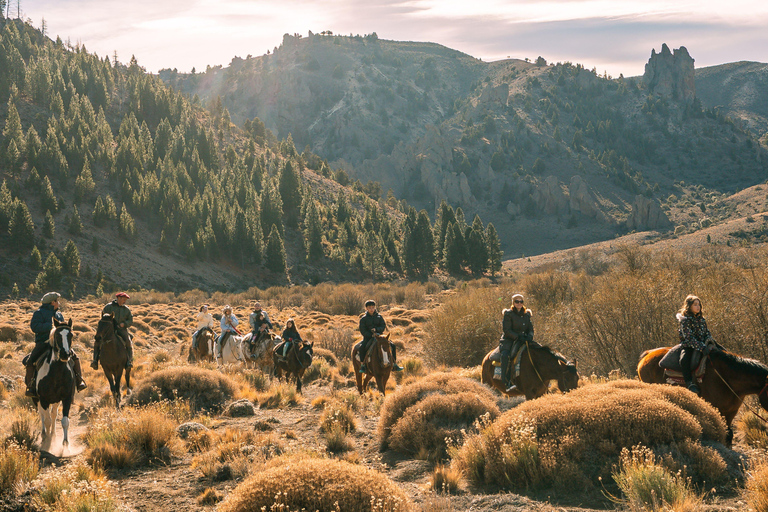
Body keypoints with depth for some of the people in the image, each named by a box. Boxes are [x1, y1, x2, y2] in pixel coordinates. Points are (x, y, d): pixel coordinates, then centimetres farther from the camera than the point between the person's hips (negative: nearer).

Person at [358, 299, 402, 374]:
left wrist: (376, 329, -19)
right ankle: (363, 365, -19)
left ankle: (394, 365, 0)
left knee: (393, 346, -10)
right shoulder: (363, 318, 0)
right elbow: (362, 331, -5)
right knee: (362, 347, -33)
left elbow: (383, 327, 1)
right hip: (368, 337, -3)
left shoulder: (379, 317, 7)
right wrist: (371, 335, -19)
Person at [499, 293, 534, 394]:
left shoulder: (527, 314, 14)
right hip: (509, 339, -4)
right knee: (505, 355, -33)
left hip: (522, 339, 4)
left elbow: (530, 329, 16)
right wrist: (517, 336, -19)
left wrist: (530, 336, -7)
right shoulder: (508, 314, -1)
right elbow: (506, 330, -8)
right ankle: (508, 383, -35)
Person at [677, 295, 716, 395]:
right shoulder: (684, 320, -9)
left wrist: (709, 341, -7)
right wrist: (701, 347, -27)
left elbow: (707, 332, 17)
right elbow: (689, 337, -17)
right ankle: (690, 383, -33)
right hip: (687, 345, -6)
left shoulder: (701, 319, 12)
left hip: (702, 344, 6)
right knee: (684, 359, -34)